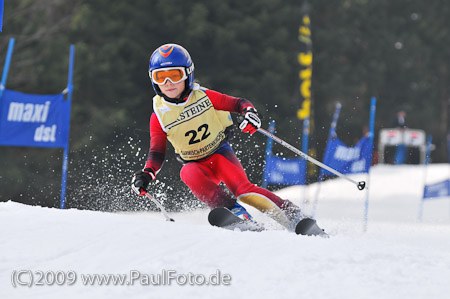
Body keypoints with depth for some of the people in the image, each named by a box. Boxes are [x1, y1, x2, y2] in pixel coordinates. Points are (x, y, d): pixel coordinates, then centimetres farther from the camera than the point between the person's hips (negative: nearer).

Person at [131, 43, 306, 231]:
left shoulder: (204, 96, -8)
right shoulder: (159, 117, -4)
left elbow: (238, 103, -6)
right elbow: (157, 154, -4)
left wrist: (249, 112, -28)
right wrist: (147, 173, -23)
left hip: (220, 152, -2)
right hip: (196, 164, 2)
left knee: (241, 188, -27)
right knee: (188, 174, -34)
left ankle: (291, 214, -20)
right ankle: (233, 211, -38)